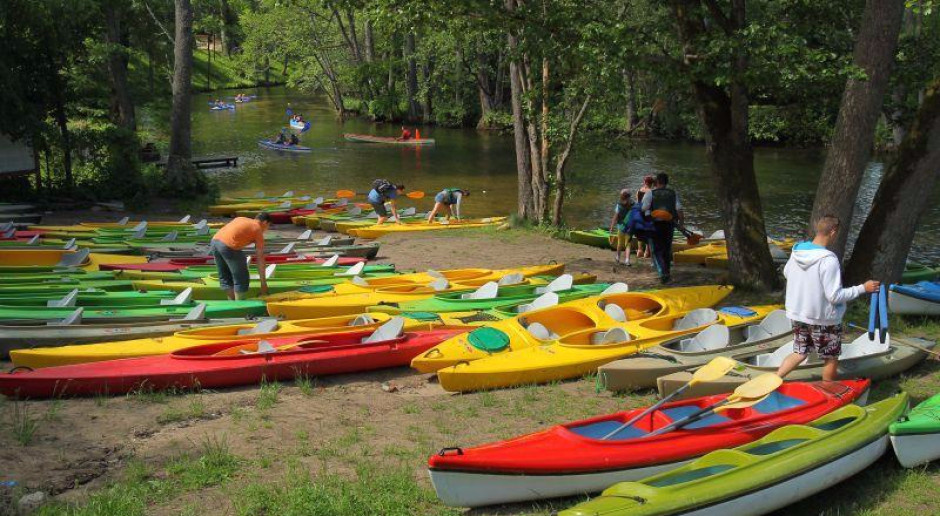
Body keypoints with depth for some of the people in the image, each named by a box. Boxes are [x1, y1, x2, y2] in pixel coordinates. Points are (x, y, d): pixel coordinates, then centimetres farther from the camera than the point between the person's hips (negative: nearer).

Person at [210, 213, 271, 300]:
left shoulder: (241, 219, 29)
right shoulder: (258, 230, 11)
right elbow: (260, 258, 12)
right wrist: (263, 282, 16)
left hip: (214, 241, 7)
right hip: (228, 246, -7)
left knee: (225, 278, 21)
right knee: (241, 280, 8)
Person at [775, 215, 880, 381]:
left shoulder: (797, 251, -6)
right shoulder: (828, 260, -27)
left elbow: (787, 273, 12)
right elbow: (835, 296, -23)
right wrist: (863, 288, -16)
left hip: (797, 314, 6)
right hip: (823, 320, -6)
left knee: (799, 353, 20)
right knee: (831, 359, 15)